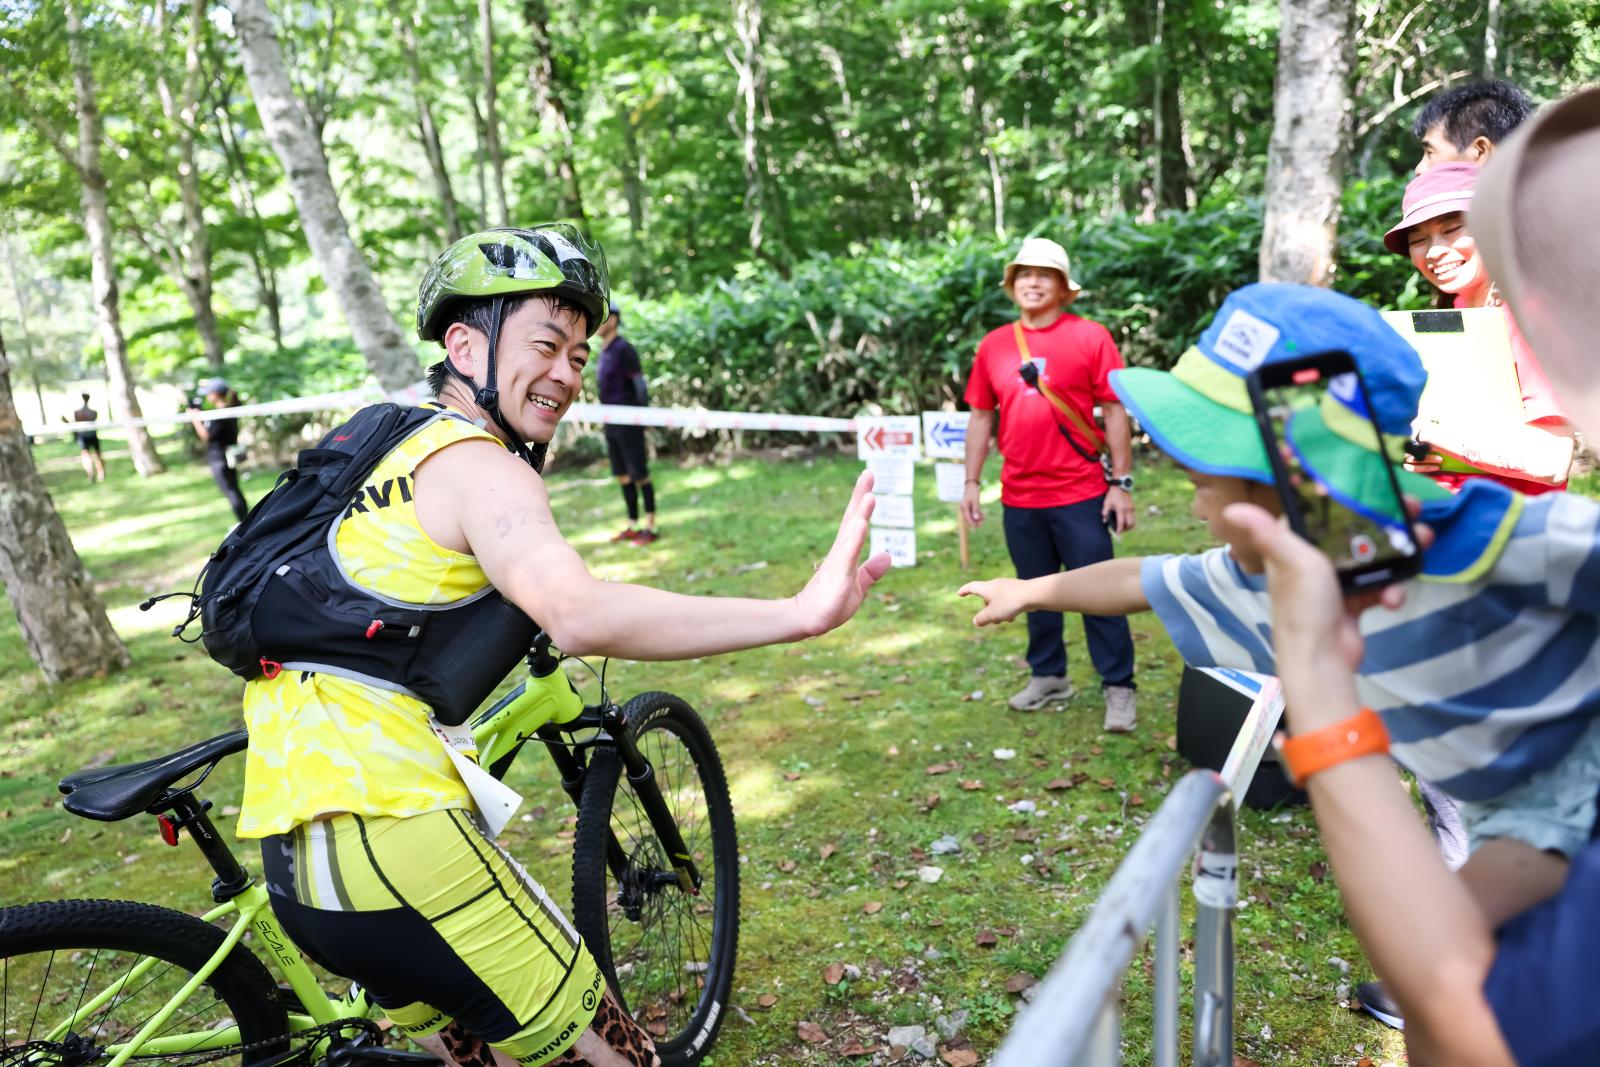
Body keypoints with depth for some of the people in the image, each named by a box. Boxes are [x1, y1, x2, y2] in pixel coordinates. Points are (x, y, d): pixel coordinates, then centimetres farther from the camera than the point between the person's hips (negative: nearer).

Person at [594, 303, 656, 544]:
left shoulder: (624, 349, -11)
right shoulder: (604, 352, 14)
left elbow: (640, 386, -12)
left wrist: (642, 424, -14)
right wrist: (607, 425, 18)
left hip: (628, 423, -8)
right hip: (611, 425, 8)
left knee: (640, 474, -3)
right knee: (623, 476, 10)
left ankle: (650, 527, 3)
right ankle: (632, 526, 17)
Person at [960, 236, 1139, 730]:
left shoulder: (1090, 337, -4)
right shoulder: (994, 345, 6)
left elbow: (1114, 412, -4)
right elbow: (981, 416, 11)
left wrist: (1122, 483, -8)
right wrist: (971, 482, 7)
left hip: (1080, 495, -4)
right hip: (1019, 498, 4)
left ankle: (1118, 688, 13)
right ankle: (1048, 676, 31)